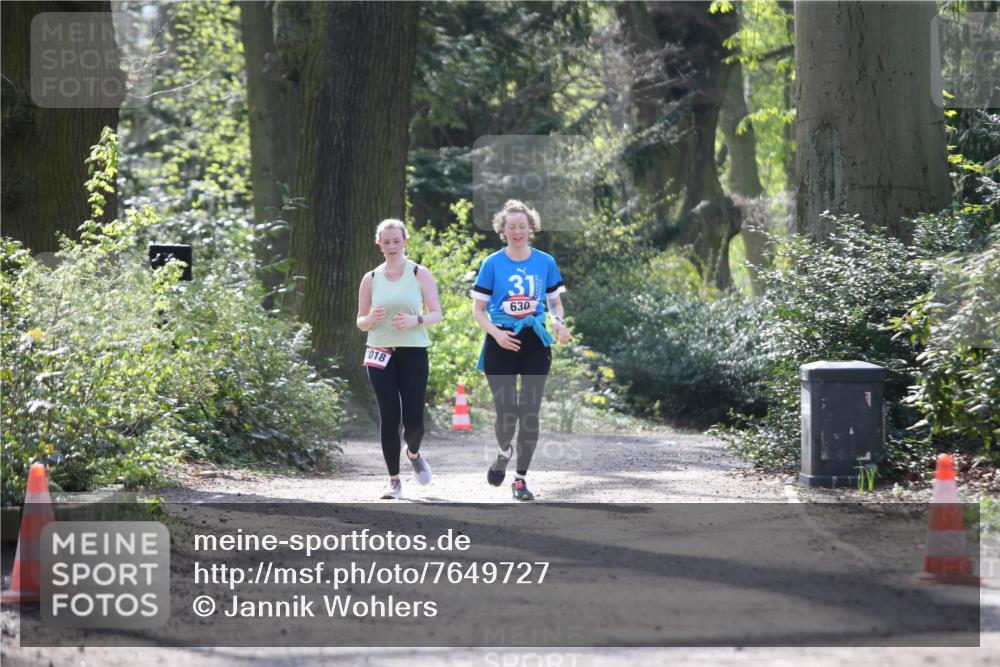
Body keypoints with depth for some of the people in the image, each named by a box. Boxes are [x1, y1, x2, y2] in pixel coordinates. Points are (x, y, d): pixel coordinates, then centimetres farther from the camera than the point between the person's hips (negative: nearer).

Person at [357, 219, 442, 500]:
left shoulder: (420, 274, 3)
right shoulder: (371, 279, 9)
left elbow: (437, 314, 2)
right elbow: (360, 322, 12)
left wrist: (416, 320, -18)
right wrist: (371, 318, -11)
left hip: (414, 353, -1)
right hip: (381, 355, 1)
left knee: (413, 420, -5)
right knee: (389, 417, -5)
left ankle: (413, 453, 30)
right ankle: (394, 480, 4)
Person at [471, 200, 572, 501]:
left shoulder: (545, 262, 4)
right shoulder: (492, 264, -2)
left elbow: (555, 302, 12)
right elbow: (478, 309, 1)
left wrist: (559, 323, -9)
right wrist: (496, 333, -15)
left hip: (534, 342, 2)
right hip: (501, 343, -1)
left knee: (530, 411, -3)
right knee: (506, 411, -6)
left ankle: (520, 478, 8)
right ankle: (503, 452, 29)